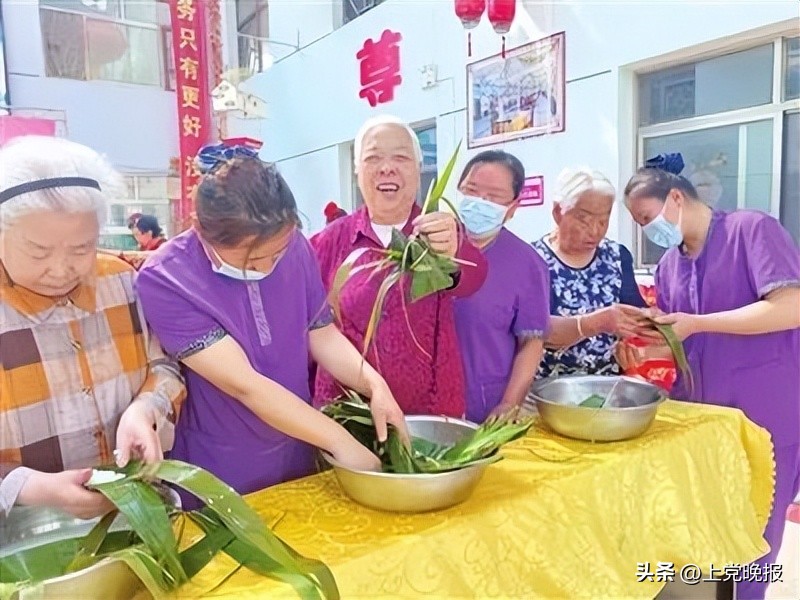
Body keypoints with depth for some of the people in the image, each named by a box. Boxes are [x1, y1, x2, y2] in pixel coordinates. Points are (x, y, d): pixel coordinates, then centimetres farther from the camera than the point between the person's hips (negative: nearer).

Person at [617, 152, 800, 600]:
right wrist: (644, 352, -7)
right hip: (696, 415, 6)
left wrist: (695, 322, -20)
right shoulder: (669, 265, 9)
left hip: (762, 416, -6)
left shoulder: (752, 229, -10)